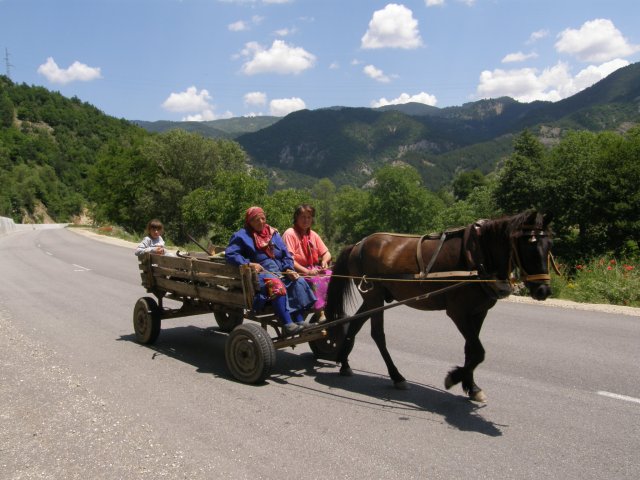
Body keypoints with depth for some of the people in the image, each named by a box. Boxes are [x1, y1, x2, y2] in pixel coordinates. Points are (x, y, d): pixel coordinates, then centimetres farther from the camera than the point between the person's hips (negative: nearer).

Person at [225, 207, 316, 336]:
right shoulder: (242, 235, 7)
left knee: (299, 282, -22)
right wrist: (248, 264, -17)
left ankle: (299, 321, -28)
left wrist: (289, 269, -3)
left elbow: (286, 255, 18)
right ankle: (287, 325, -44)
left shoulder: (273, 233, 21)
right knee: (276, 284, -36)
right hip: (259, 272, -5)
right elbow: (230, 254, -4)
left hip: (280, 271, 6)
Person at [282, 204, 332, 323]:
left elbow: (326, 253, 20)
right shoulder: (290, 234, -5)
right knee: (316, 280, -33)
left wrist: (324, 261, -5)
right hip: (298, 272, -6)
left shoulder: (313, 235, 16)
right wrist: (307, 272, -22)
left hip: (314, 269, 7)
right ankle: (320, 313, -31)